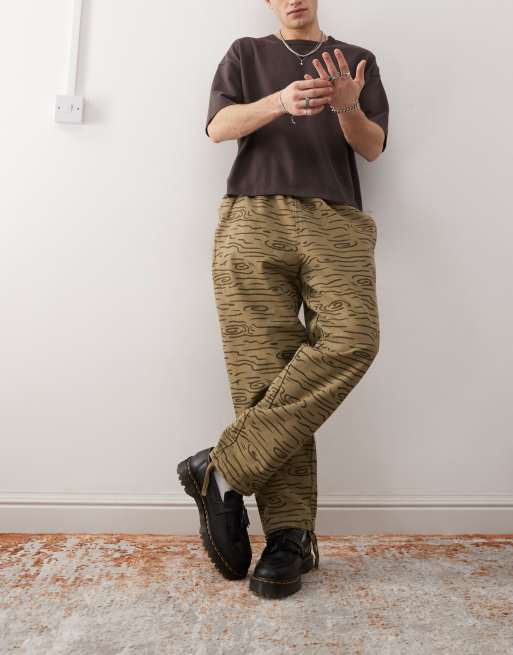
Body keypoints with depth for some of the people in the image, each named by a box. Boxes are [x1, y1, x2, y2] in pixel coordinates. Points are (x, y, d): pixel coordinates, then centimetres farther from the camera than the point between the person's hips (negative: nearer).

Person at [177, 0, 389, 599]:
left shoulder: (358, 59, 29)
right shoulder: (246, 54, 27)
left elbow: (373, 147, 15)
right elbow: (218, 127, 8)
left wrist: (347, 108, -6)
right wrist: (280, 102, -11)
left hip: (336, 221, 1)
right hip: (253, 218, 0)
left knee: (352, 339, -26)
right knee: (264, 369, -13)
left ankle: (223, 469, -18)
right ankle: (290, 534, -5)